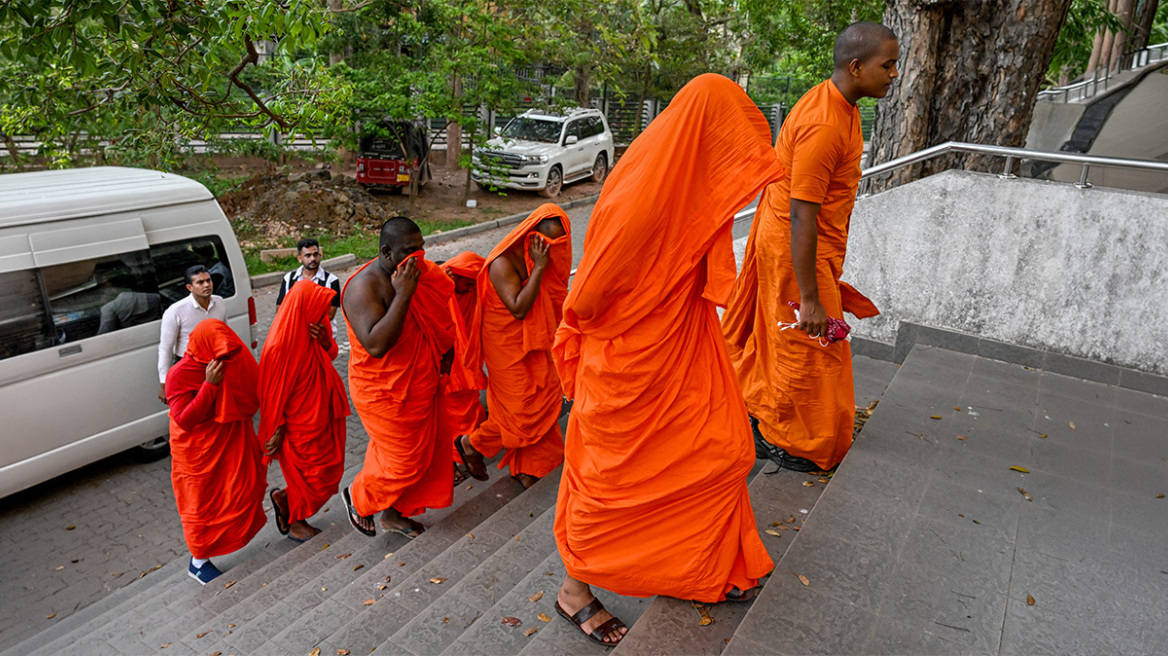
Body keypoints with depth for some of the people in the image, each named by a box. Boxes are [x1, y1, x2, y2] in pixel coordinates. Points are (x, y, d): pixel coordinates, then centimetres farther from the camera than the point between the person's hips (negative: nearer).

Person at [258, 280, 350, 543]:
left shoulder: (315, 325, -3)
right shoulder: (281, 344, -27)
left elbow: (331, 355, 9)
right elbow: (274, 391, -20)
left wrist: (325, 342, -14)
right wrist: (277, 430, -13)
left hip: (321, 413, 8)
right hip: (300, 423, -8)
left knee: (330, 469, 18)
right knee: (311, 474, 10)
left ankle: (284, 498, 39)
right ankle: (294, 522, 35)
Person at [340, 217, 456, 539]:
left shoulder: (421, 272, 1)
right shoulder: (365, 286, -23)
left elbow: (439, 319, 18)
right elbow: (376, 345, -35)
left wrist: (446, 353, 3)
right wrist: (403, 294, -35)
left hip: (421, 385, 8)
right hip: (386, 392, -8)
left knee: (427, 451, 17)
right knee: (403, 459, 3)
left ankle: (395, 513, 38)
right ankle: (357, 497, 32)